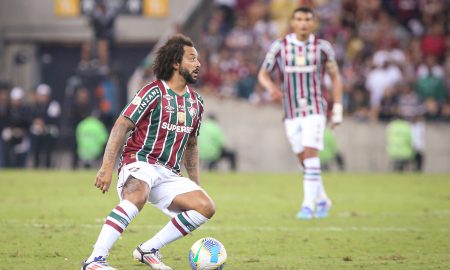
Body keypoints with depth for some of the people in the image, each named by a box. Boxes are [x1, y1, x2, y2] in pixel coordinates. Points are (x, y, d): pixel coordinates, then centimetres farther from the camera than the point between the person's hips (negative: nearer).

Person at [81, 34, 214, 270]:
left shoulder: (195, 101, 14)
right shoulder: (154, 92, -8)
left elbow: (191, 145, 26)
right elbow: (121, 126, -12)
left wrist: (196, 185, 23)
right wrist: (107, 167, -21)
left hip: (169, 174, 7)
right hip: (140, 163, -7)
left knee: (206, 207, -10)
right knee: (137, 197, -39)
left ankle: (148, 250, 0)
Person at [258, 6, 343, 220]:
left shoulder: (322, 47, -1)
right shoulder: (280, 47, 0)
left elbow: (335, 76, 6)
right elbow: (263, 74, 4)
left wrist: (337, 109, 1)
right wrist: (271, 87, -20)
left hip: (314, 110, -2)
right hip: (291, 112, 2)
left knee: (310, 155, -15)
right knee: (304, 159, 7)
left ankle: (308, 205, -14)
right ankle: (322, 200, 25)